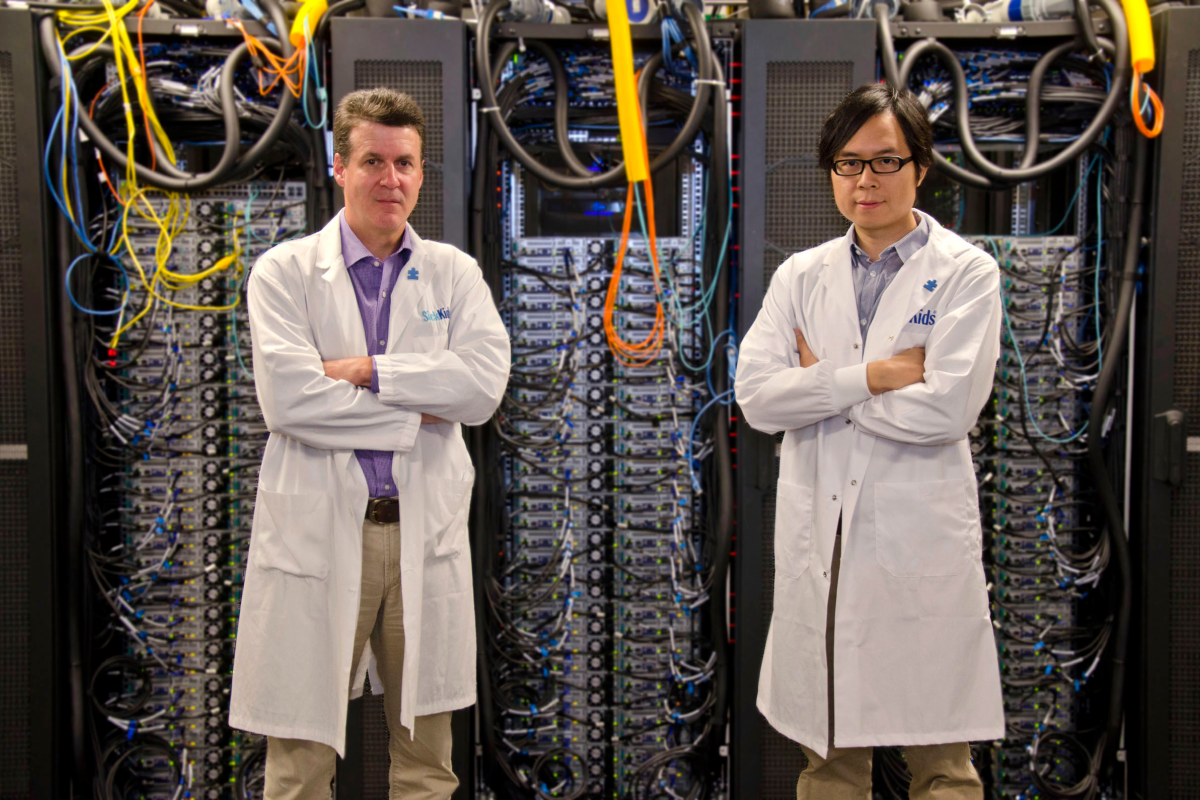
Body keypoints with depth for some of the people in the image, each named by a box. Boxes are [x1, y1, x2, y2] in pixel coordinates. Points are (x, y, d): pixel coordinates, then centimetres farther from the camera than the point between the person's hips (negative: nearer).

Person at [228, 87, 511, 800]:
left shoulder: (454, 273, 9)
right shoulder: (286, 271, 1)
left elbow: (486, 383, -8)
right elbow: (287, 400, -14)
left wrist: (368, 371, -12)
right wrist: (419, 413, -9)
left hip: (425, 532, 3)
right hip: (318, 534, -2)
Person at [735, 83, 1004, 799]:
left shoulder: (967, 273, 0)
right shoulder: (801, 276, 11)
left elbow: (947, 409, -14)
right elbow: (756, 396, -3)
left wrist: (821, 382, -5)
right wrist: (870, 376, -12)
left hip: (921, 538, -3)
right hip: (817, 538, 3)